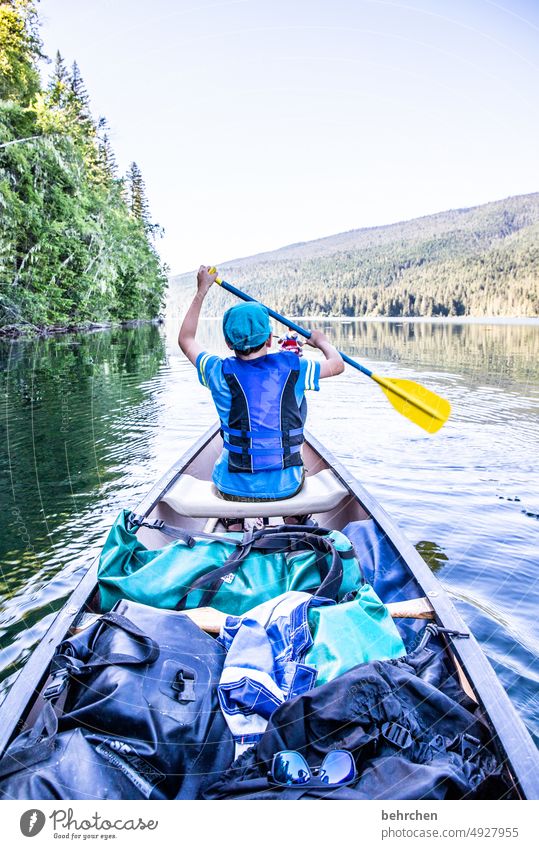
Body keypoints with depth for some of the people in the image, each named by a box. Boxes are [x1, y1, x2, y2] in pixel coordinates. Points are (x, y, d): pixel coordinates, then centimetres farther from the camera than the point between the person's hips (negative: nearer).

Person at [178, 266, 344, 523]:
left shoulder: (221, 373, -13)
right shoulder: (292, 368, -12)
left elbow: (186, 339, 8)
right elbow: (337, 364, 9)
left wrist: (201, 291, 15)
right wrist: (321, 341, 29)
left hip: (233, 489, 0)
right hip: (285, 487, 1)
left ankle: (233, 530, 44)